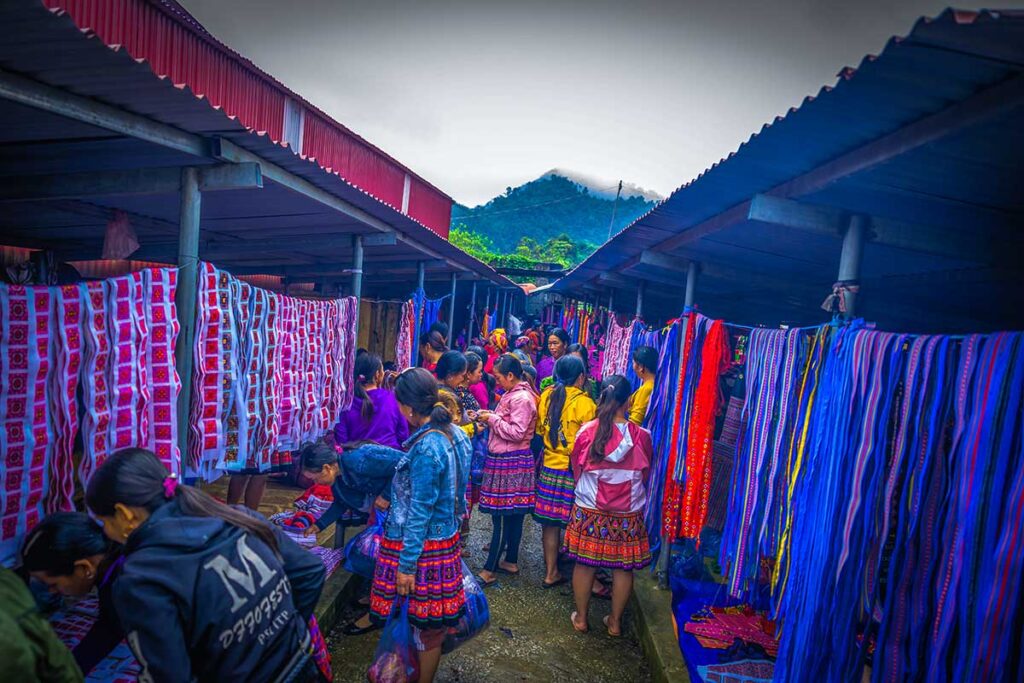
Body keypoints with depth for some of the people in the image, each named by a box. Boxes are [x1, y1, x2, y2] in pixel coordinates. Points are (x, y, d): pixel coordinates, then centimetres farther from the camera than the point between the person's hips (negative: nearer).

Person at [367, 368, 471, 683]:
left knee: (425, 626, 12)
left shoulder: (426, 447, -25)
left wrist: (406, 565, -13)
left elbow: (419, 512, -20)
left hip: (423, 547, -8)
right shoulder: (455, 433, 0)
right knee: (430, 624, 22)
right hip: (446, 538, 8)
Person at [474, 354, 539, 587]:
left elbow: (517, 432, -21)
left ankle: (489, 570, 3)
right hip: (511, 461, 10)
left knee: (501, 515, -4)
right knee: (513, 514, 16)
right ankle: (511, 561, 26)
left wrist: (492, 419, -13)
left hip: (510, 462, -10)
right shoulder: (513, 394, 14)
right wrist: (490, 417, 6)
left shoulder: (521, 398, -16)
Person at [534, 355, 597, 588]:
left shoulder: (546, 396, 2)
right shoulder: (584, 403, -15)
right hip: (574, 470, -5)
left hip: (549, 468, 5)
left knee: (551, 523, 12)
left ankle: (551, 573, 25)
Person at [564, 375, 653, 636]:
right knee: (623, 567, 15)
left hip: (589, 510, 0)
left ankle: (581, 618, 29)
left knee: (585, 563, 14)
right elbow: (645, 473, 5)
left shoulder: (587, 431, -13)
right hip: (628, 513, 0)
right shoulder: (641, 435, -12)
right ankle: (615, 622, 30)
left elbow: (576, 468, 2)